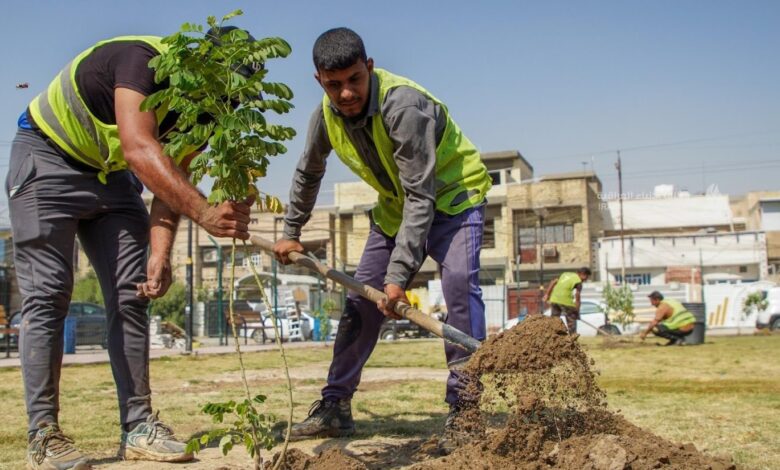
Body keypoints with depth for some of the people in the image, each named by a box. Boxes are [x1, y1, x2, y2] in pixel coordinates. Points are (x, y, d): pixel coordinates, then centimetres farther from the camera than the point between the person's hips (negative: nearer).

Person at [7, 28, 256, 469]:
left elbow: (172, 180, -7)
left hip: (109, 174, 7)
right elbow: (140, 149, -46)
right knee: (48, 296, -10)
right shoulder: (142, 59, -31)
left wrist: (161, 255, -21)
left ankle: (139, 426, 2)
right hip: (47, 157, -7)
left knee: (131, 295, -2)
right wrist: (205, 212, -57)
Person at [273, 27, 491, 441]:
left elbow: (421, 197, -35)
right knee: (361, 298, 3)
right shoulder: (326, 115, -12)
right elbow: (307, 174, 9)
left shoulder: (403, 106, -34)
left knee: (459, 281, -29)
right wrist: (291, 233, 14)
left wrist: (398, 275, -38)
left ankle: (463, 404, -21)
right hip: (397, 205, 6)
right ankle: (335, 406, 12)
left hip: (453, 193, -6)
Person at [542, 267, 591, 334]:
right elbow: (577, 298, -2)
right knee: (571, 319, 7)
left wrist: (547, 294, 15)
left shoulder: (566, 274, 21)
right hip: (565, 300, -6)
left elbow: (553, 282, 15)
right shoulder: (578, 282, 1)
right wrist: (577, 312, 2)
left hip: (554, 298, 6)